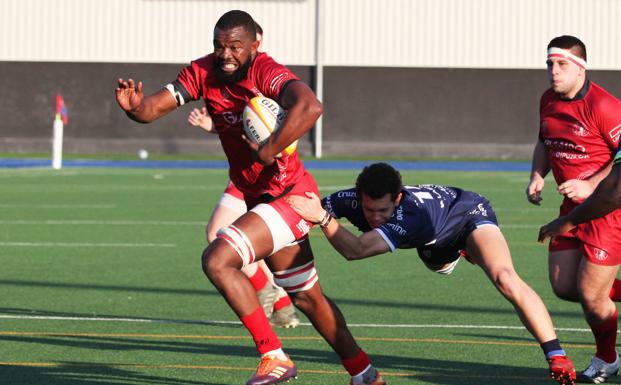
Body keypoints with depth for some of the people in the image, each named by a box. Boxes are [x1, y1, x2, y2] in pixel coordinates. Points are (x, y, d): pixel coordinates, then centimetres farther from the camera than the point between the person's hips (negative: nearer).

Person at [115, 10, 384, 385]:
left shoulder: (266, 72, -22)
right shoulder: (204, 72, -1)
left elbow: (310, 107, -41)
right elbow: (155, 107, -6)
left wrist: (267, 153, -34)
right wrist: (136, 107, -29)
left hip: (290, 196, -9)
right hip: (256, 197, 9)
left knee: (217, 259, -23)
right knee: (309, 299, 20)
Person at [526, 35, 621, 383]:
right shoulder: (549, 101, 6)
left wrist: (590, 185, -25)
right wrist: (537, 178, 6)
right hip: (573, 207, 8)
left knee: (590, 295, -4)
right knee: (563, 287, 6)